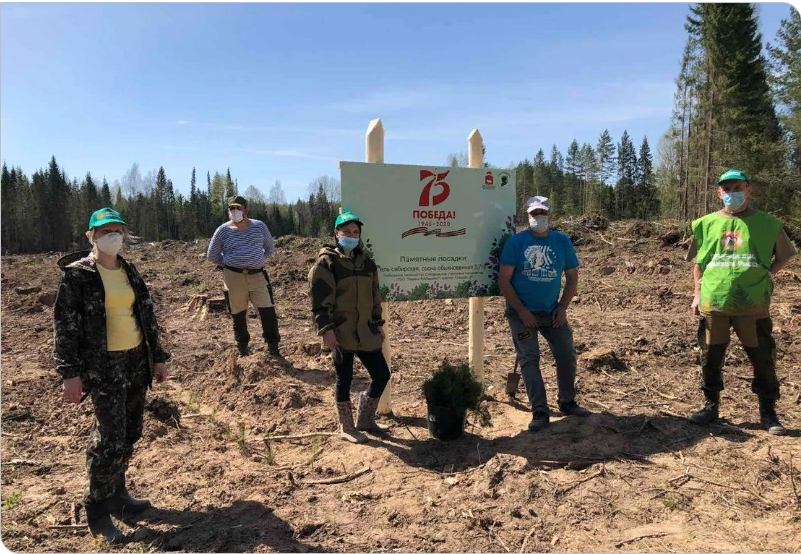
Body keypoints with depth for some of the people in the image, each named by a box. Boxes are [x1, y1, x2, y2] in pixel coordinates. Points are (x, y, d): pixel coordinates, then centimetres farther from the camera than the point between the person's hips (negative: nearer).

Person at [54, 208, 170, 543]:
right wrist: (70, 372, -12)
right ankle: (97, 509, 15)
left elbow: (146, 315, 13)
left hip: (136, 360, 6)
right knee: (110, 438, -4)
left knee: (130, 433, 12)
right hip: (104, 365, -6)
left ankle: (117, 494, 31)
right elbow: (65, 323, -8)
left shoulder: (129, 271, 9)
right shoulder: (77, 273, -7)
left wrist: (158, 357, 12)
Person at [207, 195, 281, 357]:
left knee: (268, 312, -5)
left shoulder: (259, 226, 3)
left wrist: (256, 261, 8)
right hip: (233, 277, -1)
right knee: (238, 316, 8)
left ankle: (274, 350, 5)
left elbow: (270, 248, 15)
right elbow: (212, 255, 8)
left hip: (257, 276, 1)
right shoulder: (223, 230, -1)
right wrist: (230, 265, 7)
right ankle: (243, 350, 24)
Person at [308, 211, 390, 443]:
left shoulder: (367, 263, 12)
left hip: (366, 332, 7)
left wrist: (378, 323, 17)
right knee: (344, 379, 5)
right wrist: (326, 328, -17)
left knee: (382, 375, 9)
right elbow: (319, 299, -12)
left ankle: (365, 420, 29)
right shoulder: (326, 263, -7)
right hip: (341, 333, -6)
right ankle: (346, 427, 25)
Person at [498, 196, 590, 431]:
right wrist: (522, 311, -14)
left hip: (552, 312, 3)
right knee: (529, 359, -3)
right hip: (522, 312, -3)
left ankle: (567, 402, 25)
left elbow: (572, 276, 9)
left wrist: (563, 307, -3)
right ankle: (540, 412, 6)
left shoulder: (562, 241, 2)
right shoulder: (515, 242, -8)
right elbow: (504, 280, -10)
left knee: (567, 354, 5)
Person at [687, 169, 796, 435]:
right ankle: (711, 406, 25)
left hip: (753, 304, -1)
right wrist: (697, 294, 7)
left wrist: (767, 275, -2)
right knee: (711, 357, 9)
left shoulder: (767, 223, 3)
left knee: (763, 358, 5)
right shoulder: (706, 224, 7)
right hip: (713, 303, 2)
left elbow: (784, 256, 14)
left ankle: (768, 412, 21)